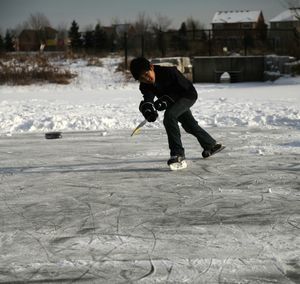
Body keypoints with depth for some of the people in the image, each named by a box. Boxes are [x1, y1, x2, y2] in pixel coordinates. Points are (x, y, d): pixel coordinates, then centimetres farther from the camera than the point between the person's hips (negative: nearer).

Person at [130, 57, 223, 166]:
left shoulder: (169, 72, -34)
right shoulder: (145, 86, -18)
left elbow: (186, 89, -28)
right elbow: (147, 98, -31)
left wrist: (167, 99, -37)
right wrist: (147, 109, -55)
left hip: (188, 96, -8)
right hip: (175, 102, 8)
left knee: (169, 116, -30)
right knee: (189, 125, 22)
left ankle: (178, 153, -27)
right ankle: (211, 145, 47)